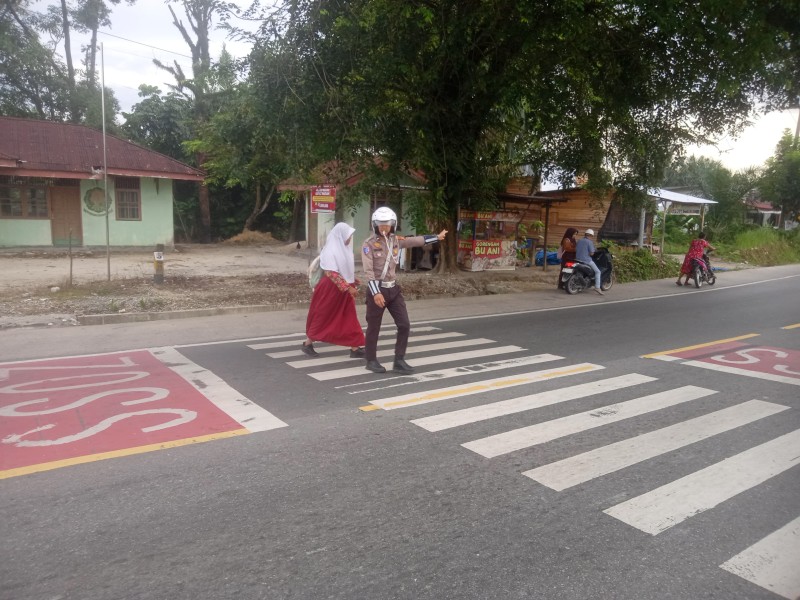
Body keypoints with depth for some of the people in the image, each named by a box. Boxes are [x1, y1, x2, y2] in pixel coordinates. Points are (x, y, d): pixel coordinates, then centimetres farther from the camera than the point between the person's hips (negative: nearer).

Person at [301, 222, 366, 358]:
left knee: (349, 319, 5)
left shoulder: (343, 249, 10)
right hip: (331, 289, -8)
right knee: (323, 317, 4)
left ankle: (355, 349, 8)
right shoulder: (331, 251, -17)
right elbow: (332, 274, -24)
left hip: (345, 290, 8)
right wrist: (348, 287, -27)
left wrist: (353, 281, 3)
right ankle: (307, 344, 20)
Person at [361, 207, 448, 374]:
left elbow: (417, 241, 21)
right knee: (373, 328, 4)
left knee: (404, 325, 2)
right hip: (376, 290, -6)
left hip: (393, 289, 6)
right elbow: (368, 271, -17)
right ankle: (371, 361, 20)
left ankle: (399, 361, 11)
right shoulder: (369, 244, -11)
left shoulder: (396, 240, 6)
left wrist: (437, 237, 28)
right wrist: (376, 293, -25)